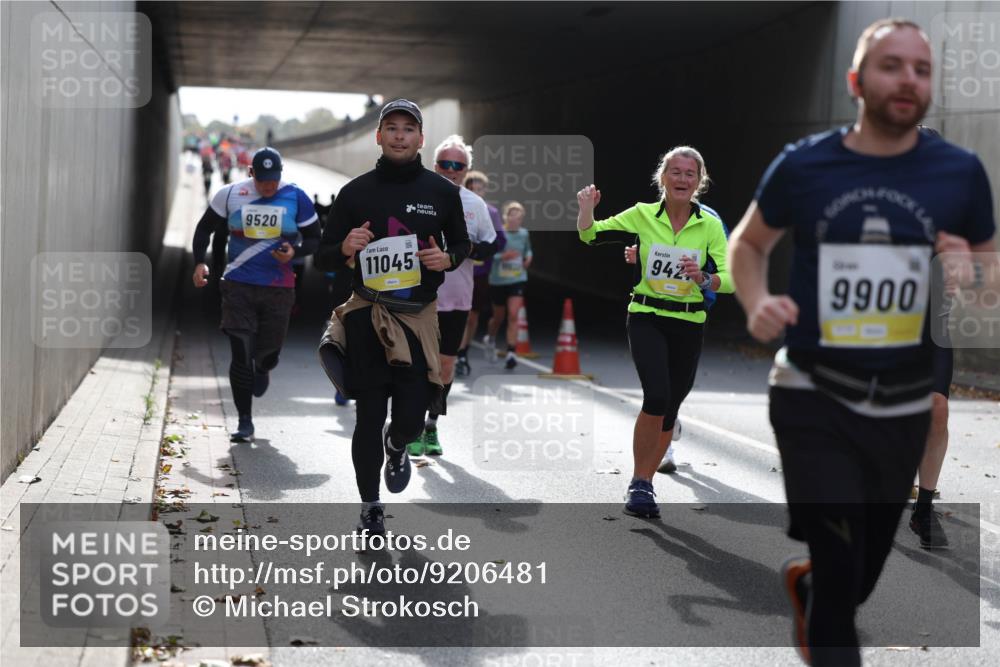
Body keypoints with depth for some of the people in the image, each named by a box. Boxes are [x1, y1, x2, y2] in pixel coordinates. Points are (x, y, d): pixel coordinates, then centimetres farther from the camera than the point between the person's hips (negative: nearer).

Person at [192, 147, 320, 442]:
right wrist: (200, 262, 0)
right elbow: (205, 227, 13)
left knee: (268, 354, 6)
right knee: (241, 354, -4)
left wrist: (294, 252, -16)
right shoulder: (230, 194, -1)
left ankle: (262, 369, 47)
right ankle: (244, 422, 6)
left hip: (278, 288, 0)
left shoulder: (296, 198, -3)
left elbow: (315, 239, 5)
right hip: (238, 285, 0)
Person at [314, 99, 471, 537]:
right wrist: (345, 248, -18)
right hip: (367, 316, -1)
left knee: (411, 418, -2)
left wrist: (447, 259, -6)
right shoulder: (356, 192, 1)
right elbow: (323, 259, 5)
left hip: (419, 316, 1)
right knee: (369, 417, 2)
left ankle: (396, 446, 37)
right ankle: (370, 508, 17)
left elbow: (462, 243, 18)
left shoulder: (442, 192, 4)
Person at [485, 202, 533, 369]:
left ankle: (511, 354, -13)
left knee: (513, 315, -13)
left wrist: (528, 258, 1)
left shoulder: (524, 234, 4)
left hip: (517, 280, 2)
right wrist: (502, 256, -29)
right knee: (499, 316, 14)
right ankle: (490, 340, 45)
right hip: (498, 280, -2)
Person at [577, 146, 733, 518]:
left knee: (670, 408, 9)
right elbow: (589, 236, 6)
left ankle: (645, 484, 27)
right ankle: (638, 483, -6)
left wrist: (703, 279, -27)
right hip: (646, 317, -2)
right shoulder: (642, 215, -2)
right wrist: (586, 210, -14)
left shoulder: (710, 225, -2)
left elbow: (730, 280, -7)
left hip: (689, 324, 2)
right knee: (657, 396, -21)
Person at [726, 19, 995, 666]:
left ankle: (803, 586, 53)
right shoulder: (803, 165, -5)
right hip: (814, 400, -2)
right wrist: (757, 303, -10)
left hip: (905, 406, 3)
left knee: (862, 575, 18)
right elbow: (748, 243, 11)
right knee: (840, 575, -7)